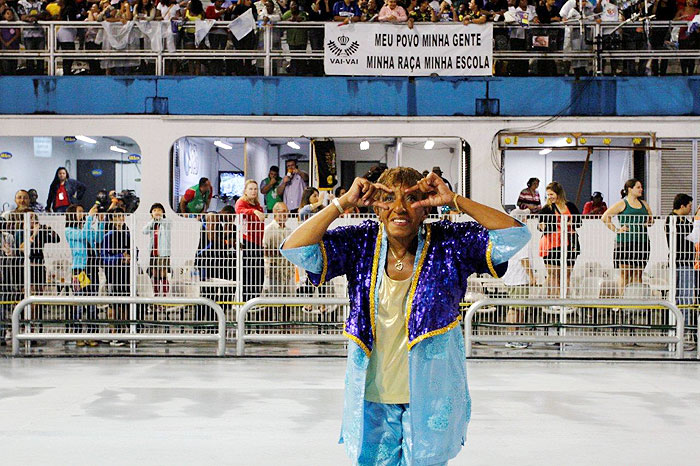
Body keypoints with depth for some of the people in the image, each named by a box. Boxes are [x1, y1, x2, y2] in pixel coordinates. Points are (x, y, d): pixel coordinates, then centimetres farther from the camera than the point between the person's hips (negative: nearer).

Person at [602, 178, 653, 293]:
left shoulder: (644, 204, 15)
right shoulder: (622, 204, -2)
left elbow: (651, 219, 28)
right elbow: (605, 218, -6)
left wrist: (649, 222, 5)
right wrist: (616, 230, -9)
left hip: (642, 242, 5)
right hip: (625, 242, -5)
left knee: (638, 275, 6)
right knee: (625, 275, -4)